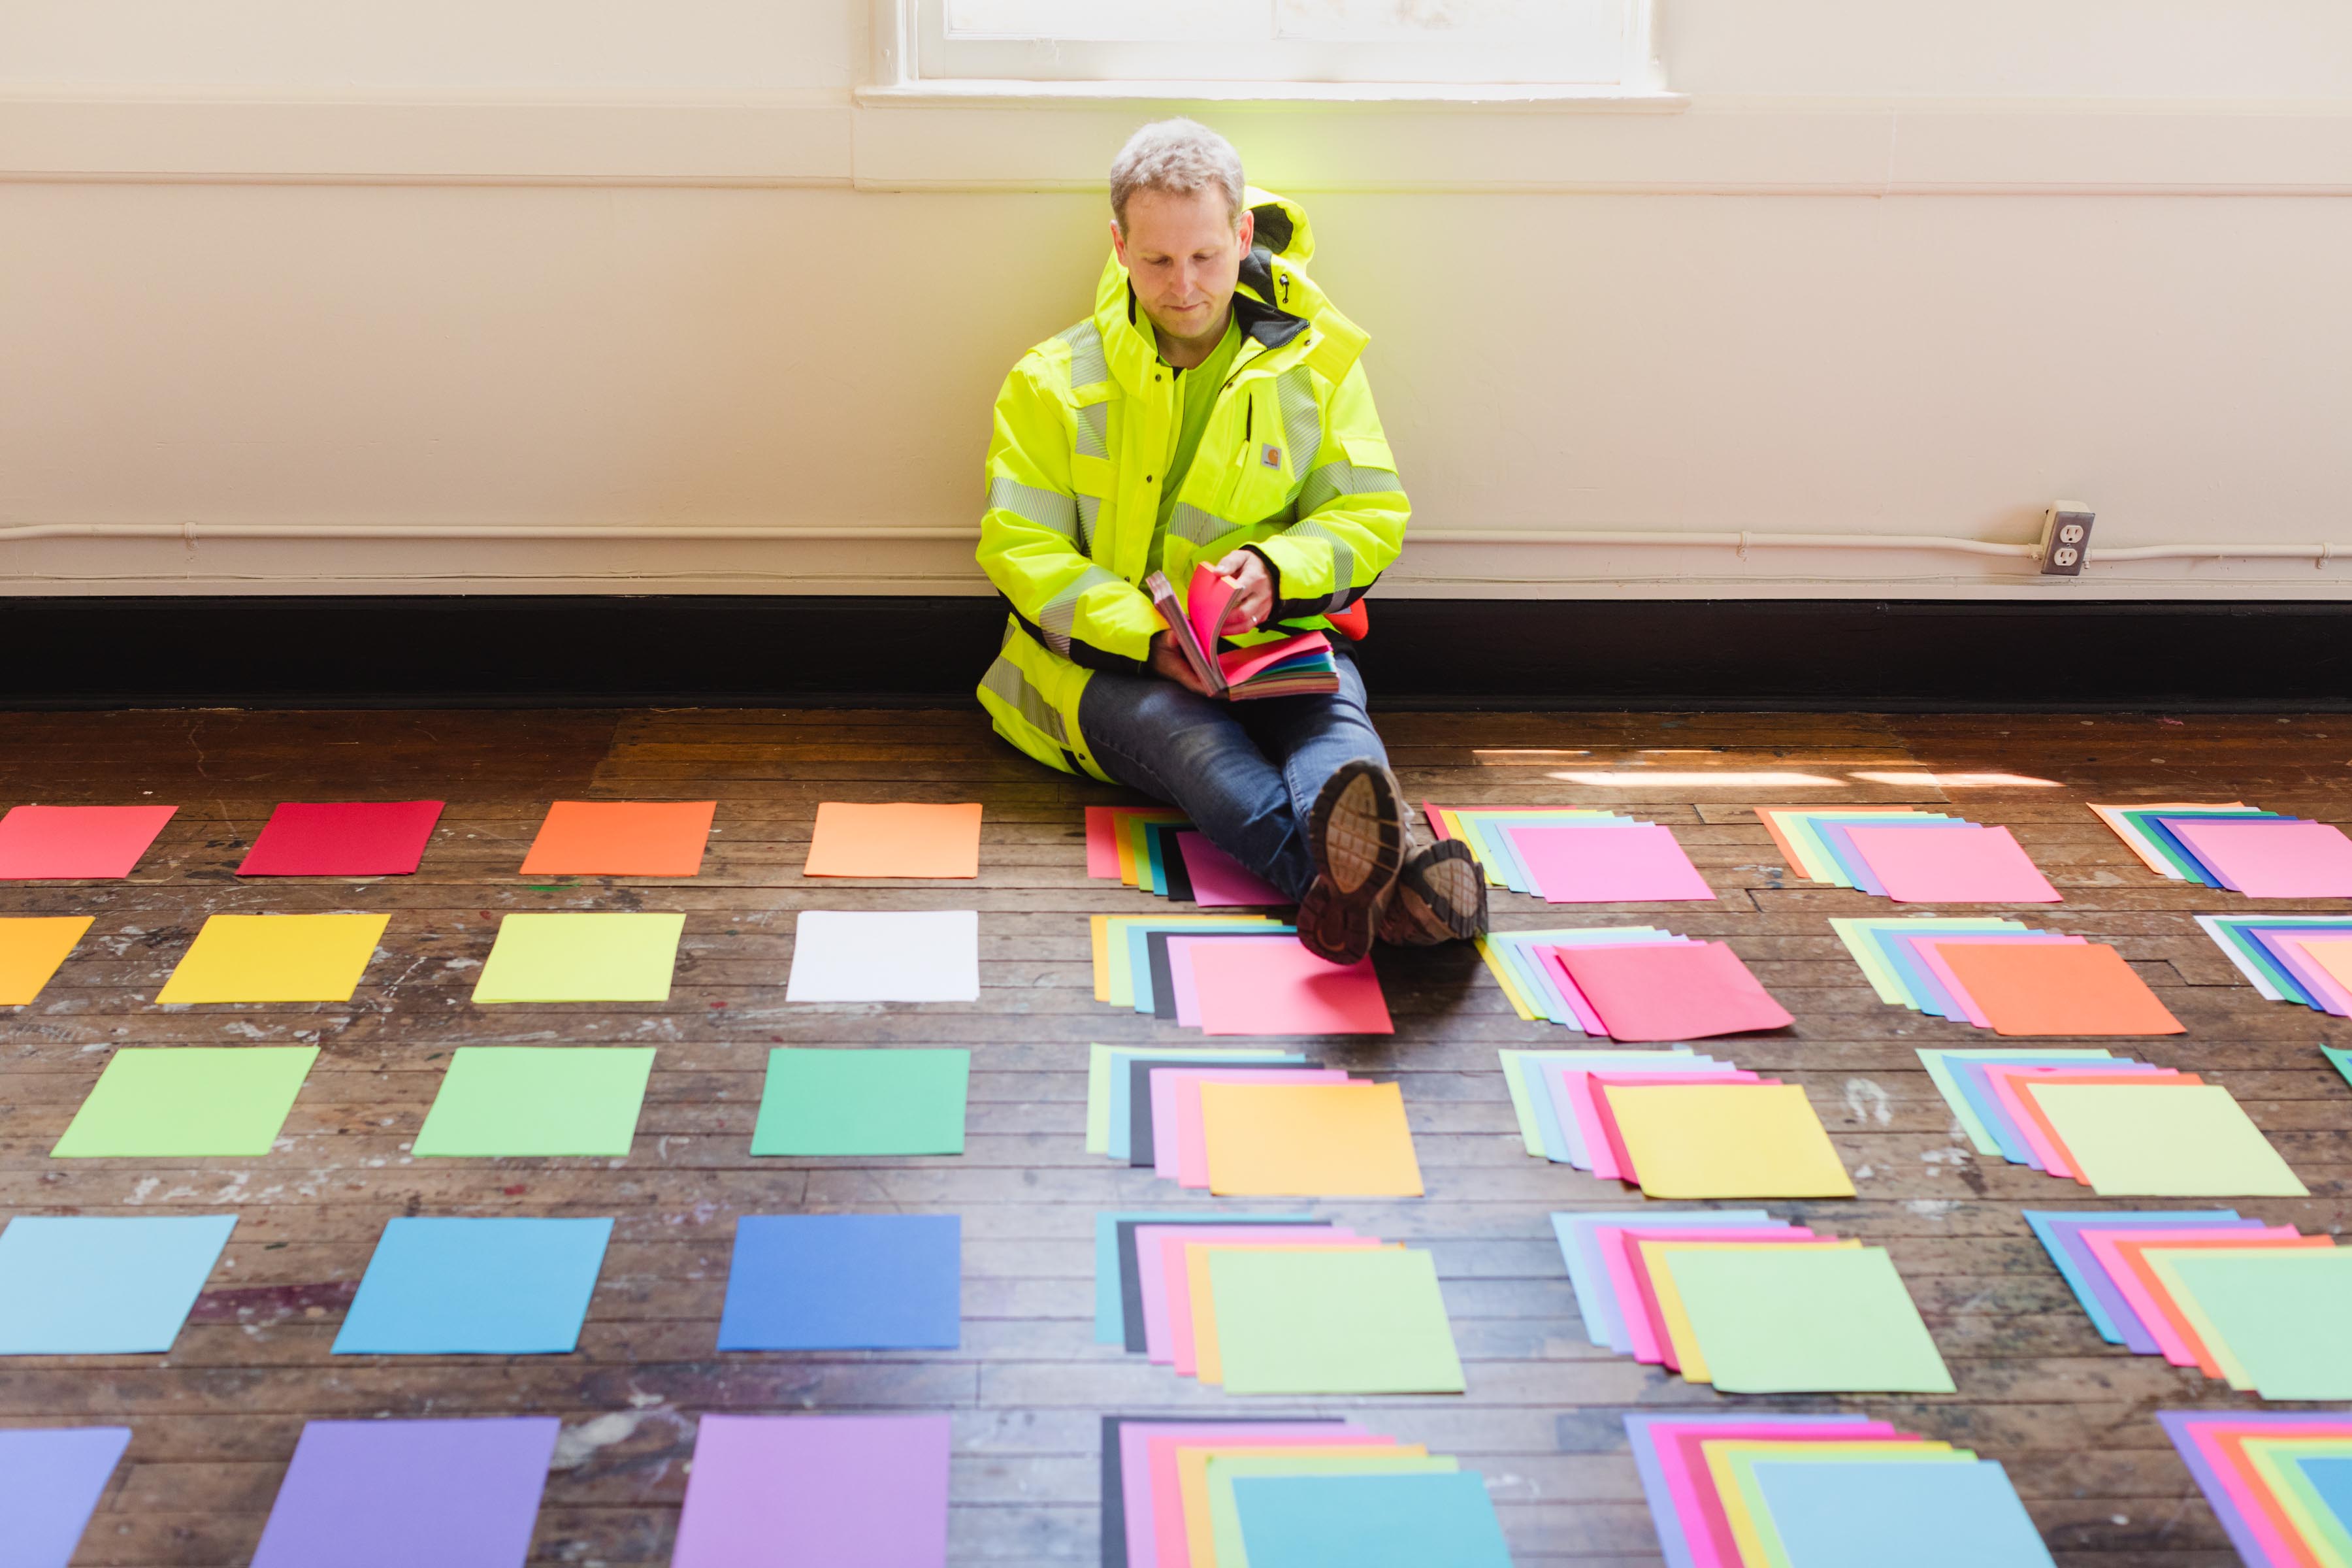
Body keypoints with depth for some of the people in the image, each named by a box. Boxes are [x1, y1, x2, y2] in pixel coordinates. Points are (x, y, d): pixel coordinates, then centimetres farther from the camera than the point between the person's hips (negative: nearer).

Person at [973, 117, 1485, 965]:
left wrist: (1275, 572, -16)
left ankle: (1358, 871, -67)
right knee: (1184, 730, -37)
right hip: (1109, 661, -2)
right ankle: (1352, 877, -67)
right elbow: (1018, 546, -1)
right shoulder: (1054, 380, 5)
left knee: (1332, 708, -34)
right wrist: (1147, 634, -18)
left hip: (1279, 643, 2)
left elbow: (1370, 514, 8)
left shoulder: (1314, 361, 9)